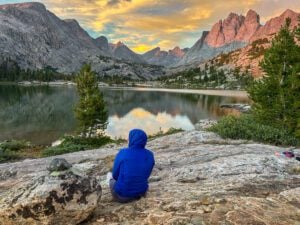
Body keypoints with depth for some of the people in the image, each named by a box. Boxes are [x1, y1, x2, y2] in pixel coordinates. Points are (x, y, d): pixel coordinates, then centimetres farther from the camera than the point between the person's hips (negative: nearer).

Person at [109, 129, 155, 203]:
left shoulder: (122, 153, -21)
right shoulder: (150, 155, -9)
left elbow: (115, 175, -6)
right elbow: (146, 175, 4)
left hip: (122, 196, -3)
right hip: (141, 192, 3)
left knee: (112, 180, 29)